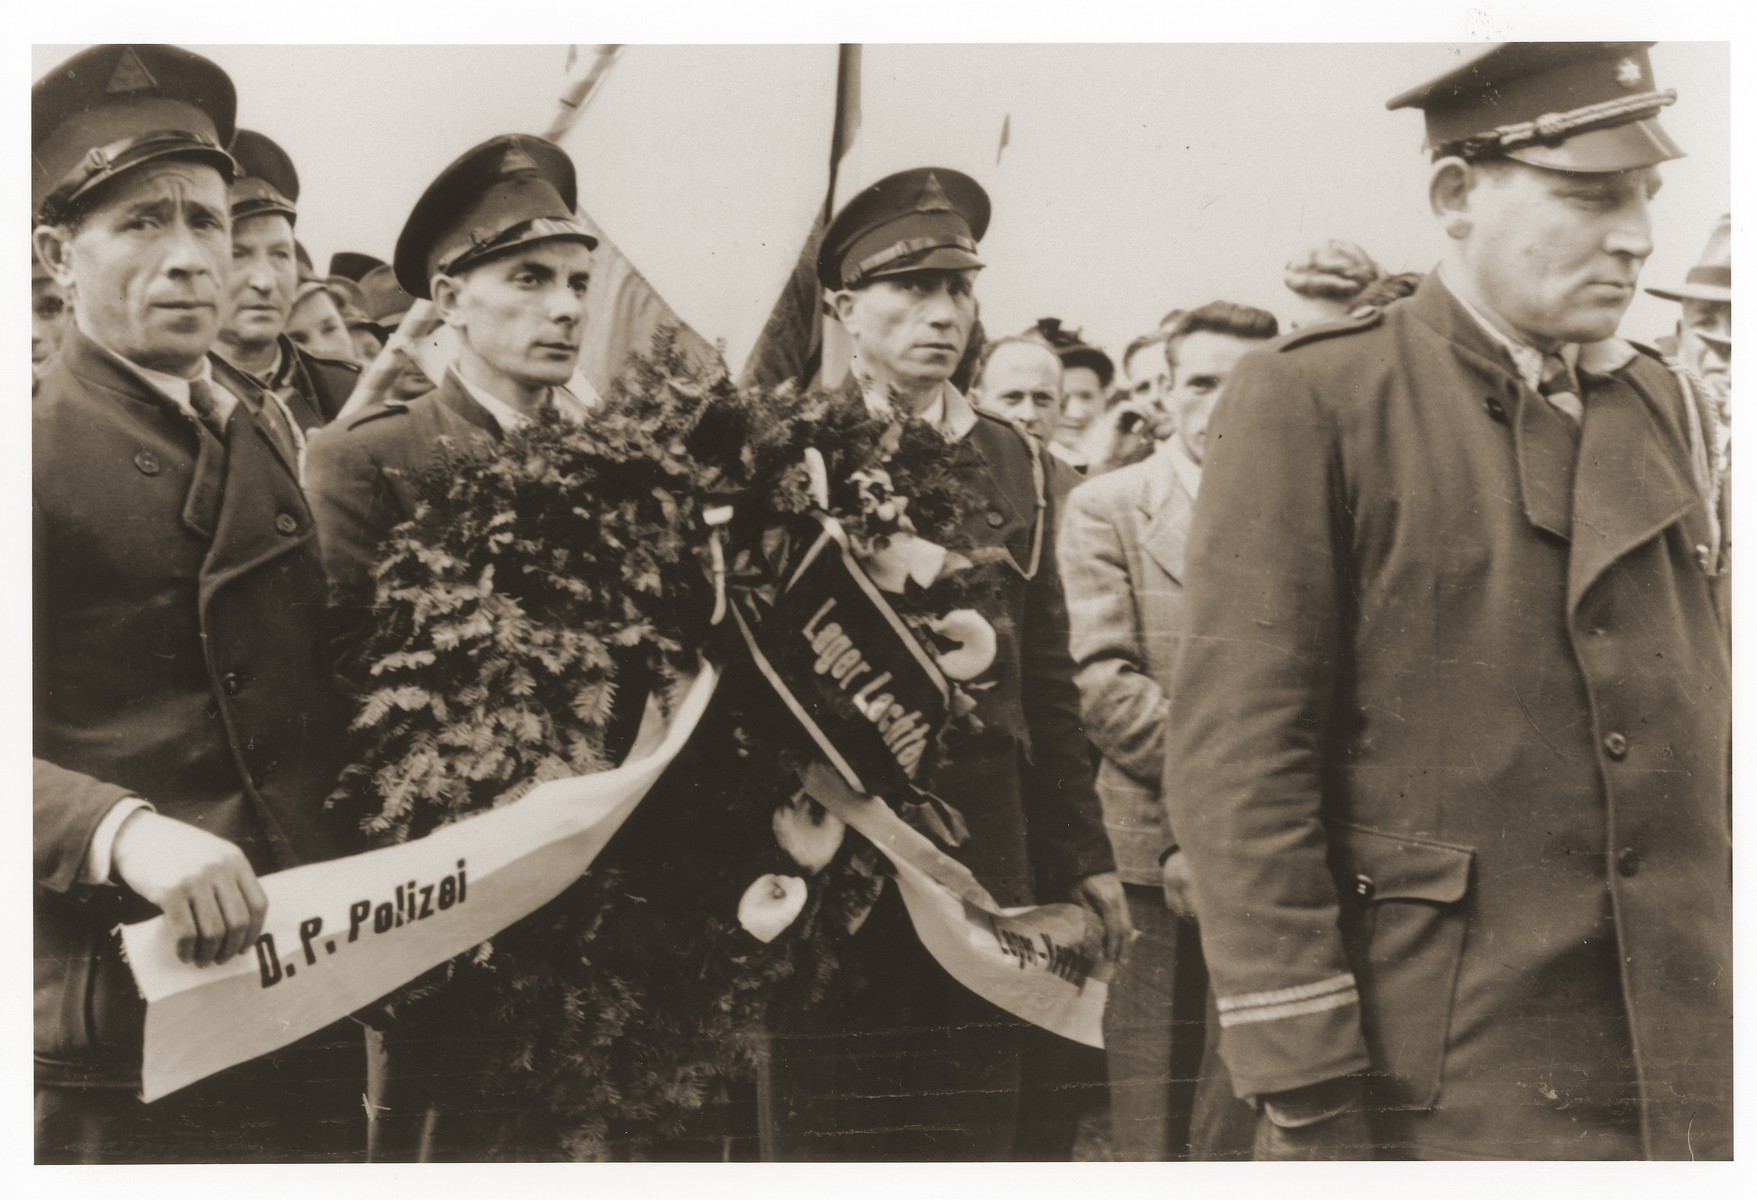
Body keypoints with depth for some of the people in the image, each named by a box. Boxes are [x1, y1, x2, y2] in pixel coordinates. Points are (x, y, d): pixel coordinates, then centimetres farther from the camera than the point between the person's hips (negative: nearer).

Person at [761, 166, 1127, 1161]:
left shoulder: (1011, 460, 11)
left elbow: (1048, 682, 12)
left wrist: (1082, 857, 9)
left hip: (986, 862, 4)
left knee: (973, 1134, 6)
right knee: (828, 1131, 3)